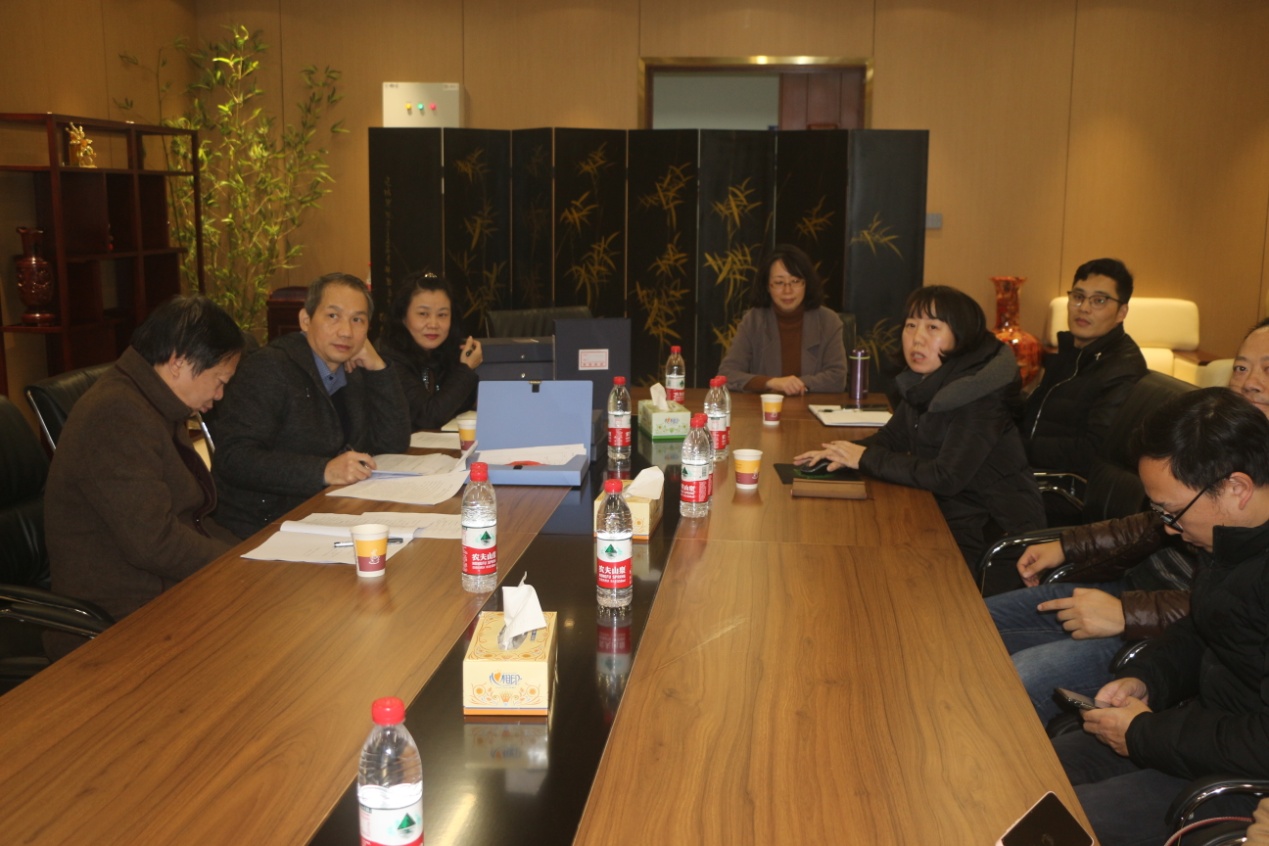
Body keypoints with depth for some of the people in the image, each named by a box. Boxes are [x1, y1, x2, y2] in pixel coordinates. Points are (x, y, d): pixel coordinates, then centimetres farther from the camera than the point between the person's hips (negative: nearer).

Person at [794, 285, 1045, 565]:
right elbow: (893, 435, 13)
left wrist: (868, 458, -20)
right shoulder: (925, 382, 1)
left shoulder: (979, 393, -24)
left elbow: (946, 478, -29)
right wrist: (845, 452, -7)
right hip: (955, 515, 7)